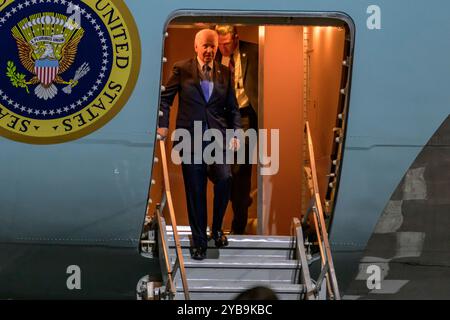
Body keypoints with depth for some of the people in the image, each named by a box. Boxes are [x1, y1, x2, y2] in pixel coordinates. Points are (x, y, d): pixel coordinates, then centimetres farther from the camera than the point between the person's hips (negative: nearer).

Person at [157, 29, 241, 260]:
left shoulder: (224, 73, 10)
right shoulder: (181, 69, 3)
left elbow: (232, 107, 13)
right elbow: (165, 98, 7)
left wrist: (235, 133, 3)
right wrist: (163, 124, -3)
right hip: (191, 139, -1)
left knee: (224, 178, -20)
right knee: (195, 193, 3)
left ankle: (217, 228, 5)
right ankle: (199, 242, 15)